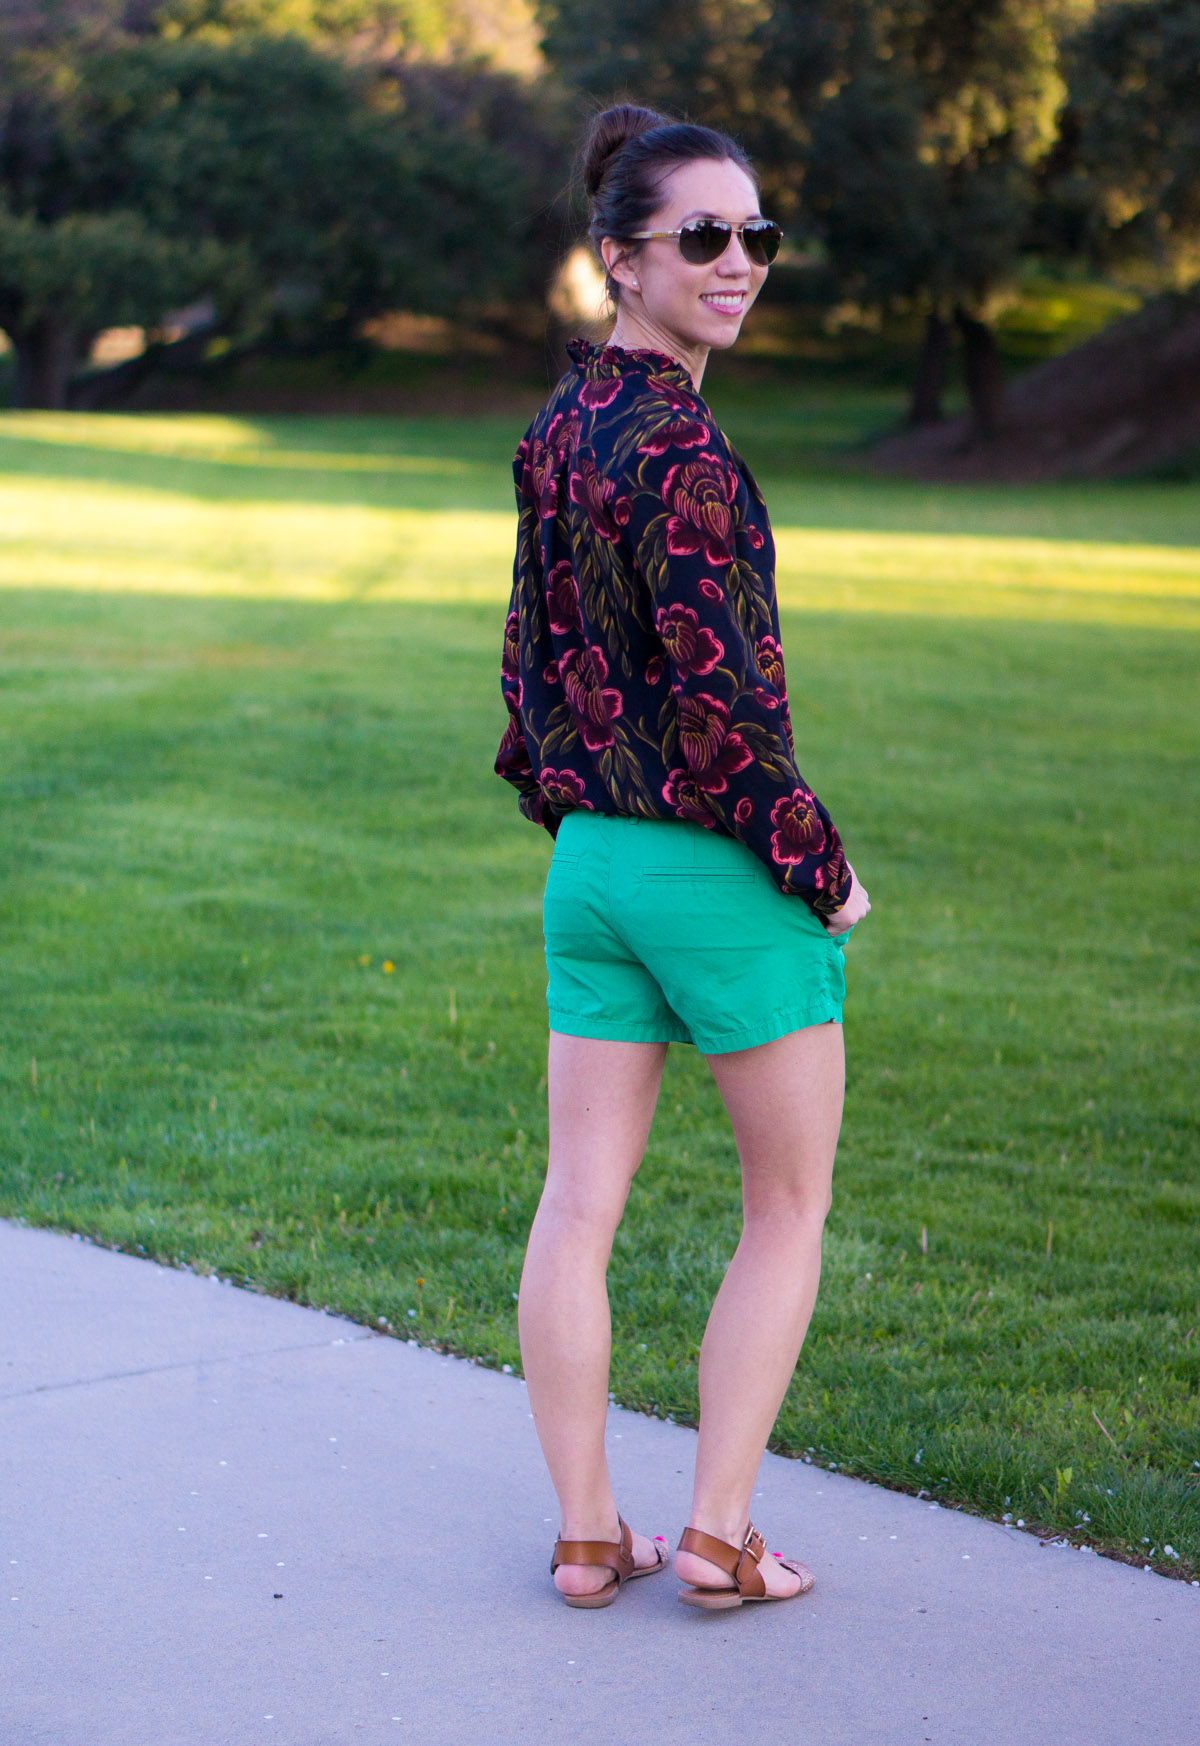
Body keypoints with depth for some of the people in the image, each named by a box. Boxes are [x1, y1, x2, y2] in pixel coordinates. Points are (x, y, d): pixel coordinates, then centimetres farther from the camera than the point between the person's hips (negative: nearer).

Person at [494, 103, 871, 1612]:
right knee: (789, 1206, 8)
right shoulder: (677, 443, -19)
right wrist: (821, 866, -11)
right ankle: (716, 1538, 11)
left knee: (578, 1201, 9)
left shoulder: (558, 428, 8)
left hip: (590, 859, 8)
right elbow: (721, 693, -21)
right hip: (717, 867, -8)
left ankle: (587, 1536, 17)